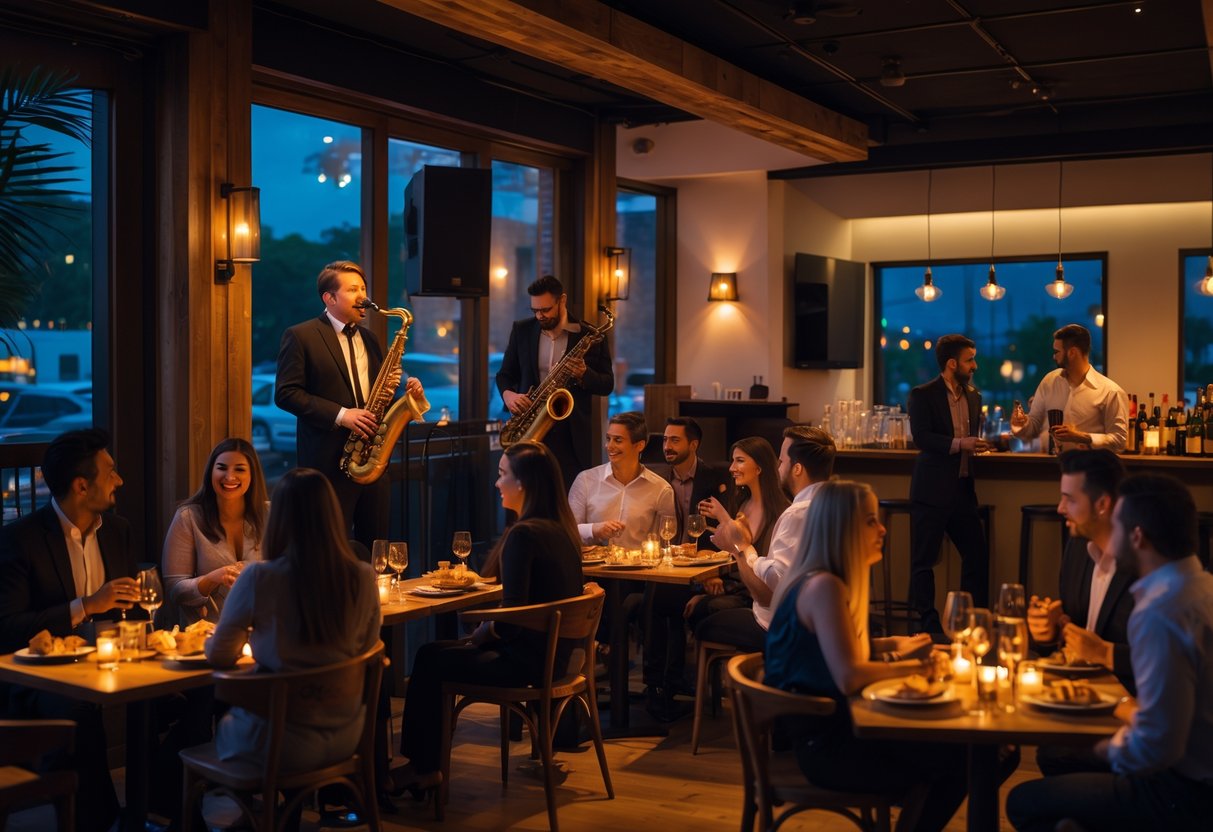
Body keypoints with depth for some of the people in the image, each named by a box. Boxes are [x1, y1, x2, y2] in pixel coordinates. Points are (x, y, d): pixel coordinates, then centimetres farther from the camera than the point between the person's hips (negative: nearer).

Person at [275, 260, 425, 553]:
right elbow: (286, 393, -10)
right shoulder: (300, 336, -3)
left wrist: (407, 392, -1)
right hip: (328, 462, -6)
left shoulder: (370, 339, 17)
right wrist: (340, 415, -18)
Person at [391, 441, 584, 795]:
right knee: (438, 651, 19)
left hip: (528, 660, -9)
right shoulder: (562, 528, 6)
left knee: (429, 659, 8)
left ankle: (423, 768, 22)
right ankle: (425, 763, 24)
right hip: (553, 653, 9)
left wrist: (483, 632, -4)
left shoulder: (523, 534, -22)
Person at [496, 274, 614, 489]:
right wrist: (508, 395, -7)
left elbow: (607, 385, 5)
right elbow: (505, 374, 15)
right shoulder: (522, 330, 9)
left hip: (571, 435, -1)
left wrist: (584, 375, -15)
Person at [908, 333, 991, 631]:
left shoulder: (973, 396, 14)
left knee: (977, 553, 7)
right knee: (924, 559, 0)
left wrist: (980, 444, 6)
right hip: (932, 490, -6)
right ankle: (927, 623, 9)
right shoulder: (923, 395, -7)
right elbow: (921, 438, -17)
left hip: (963, 489, 7)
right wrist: (958, 444, -25)